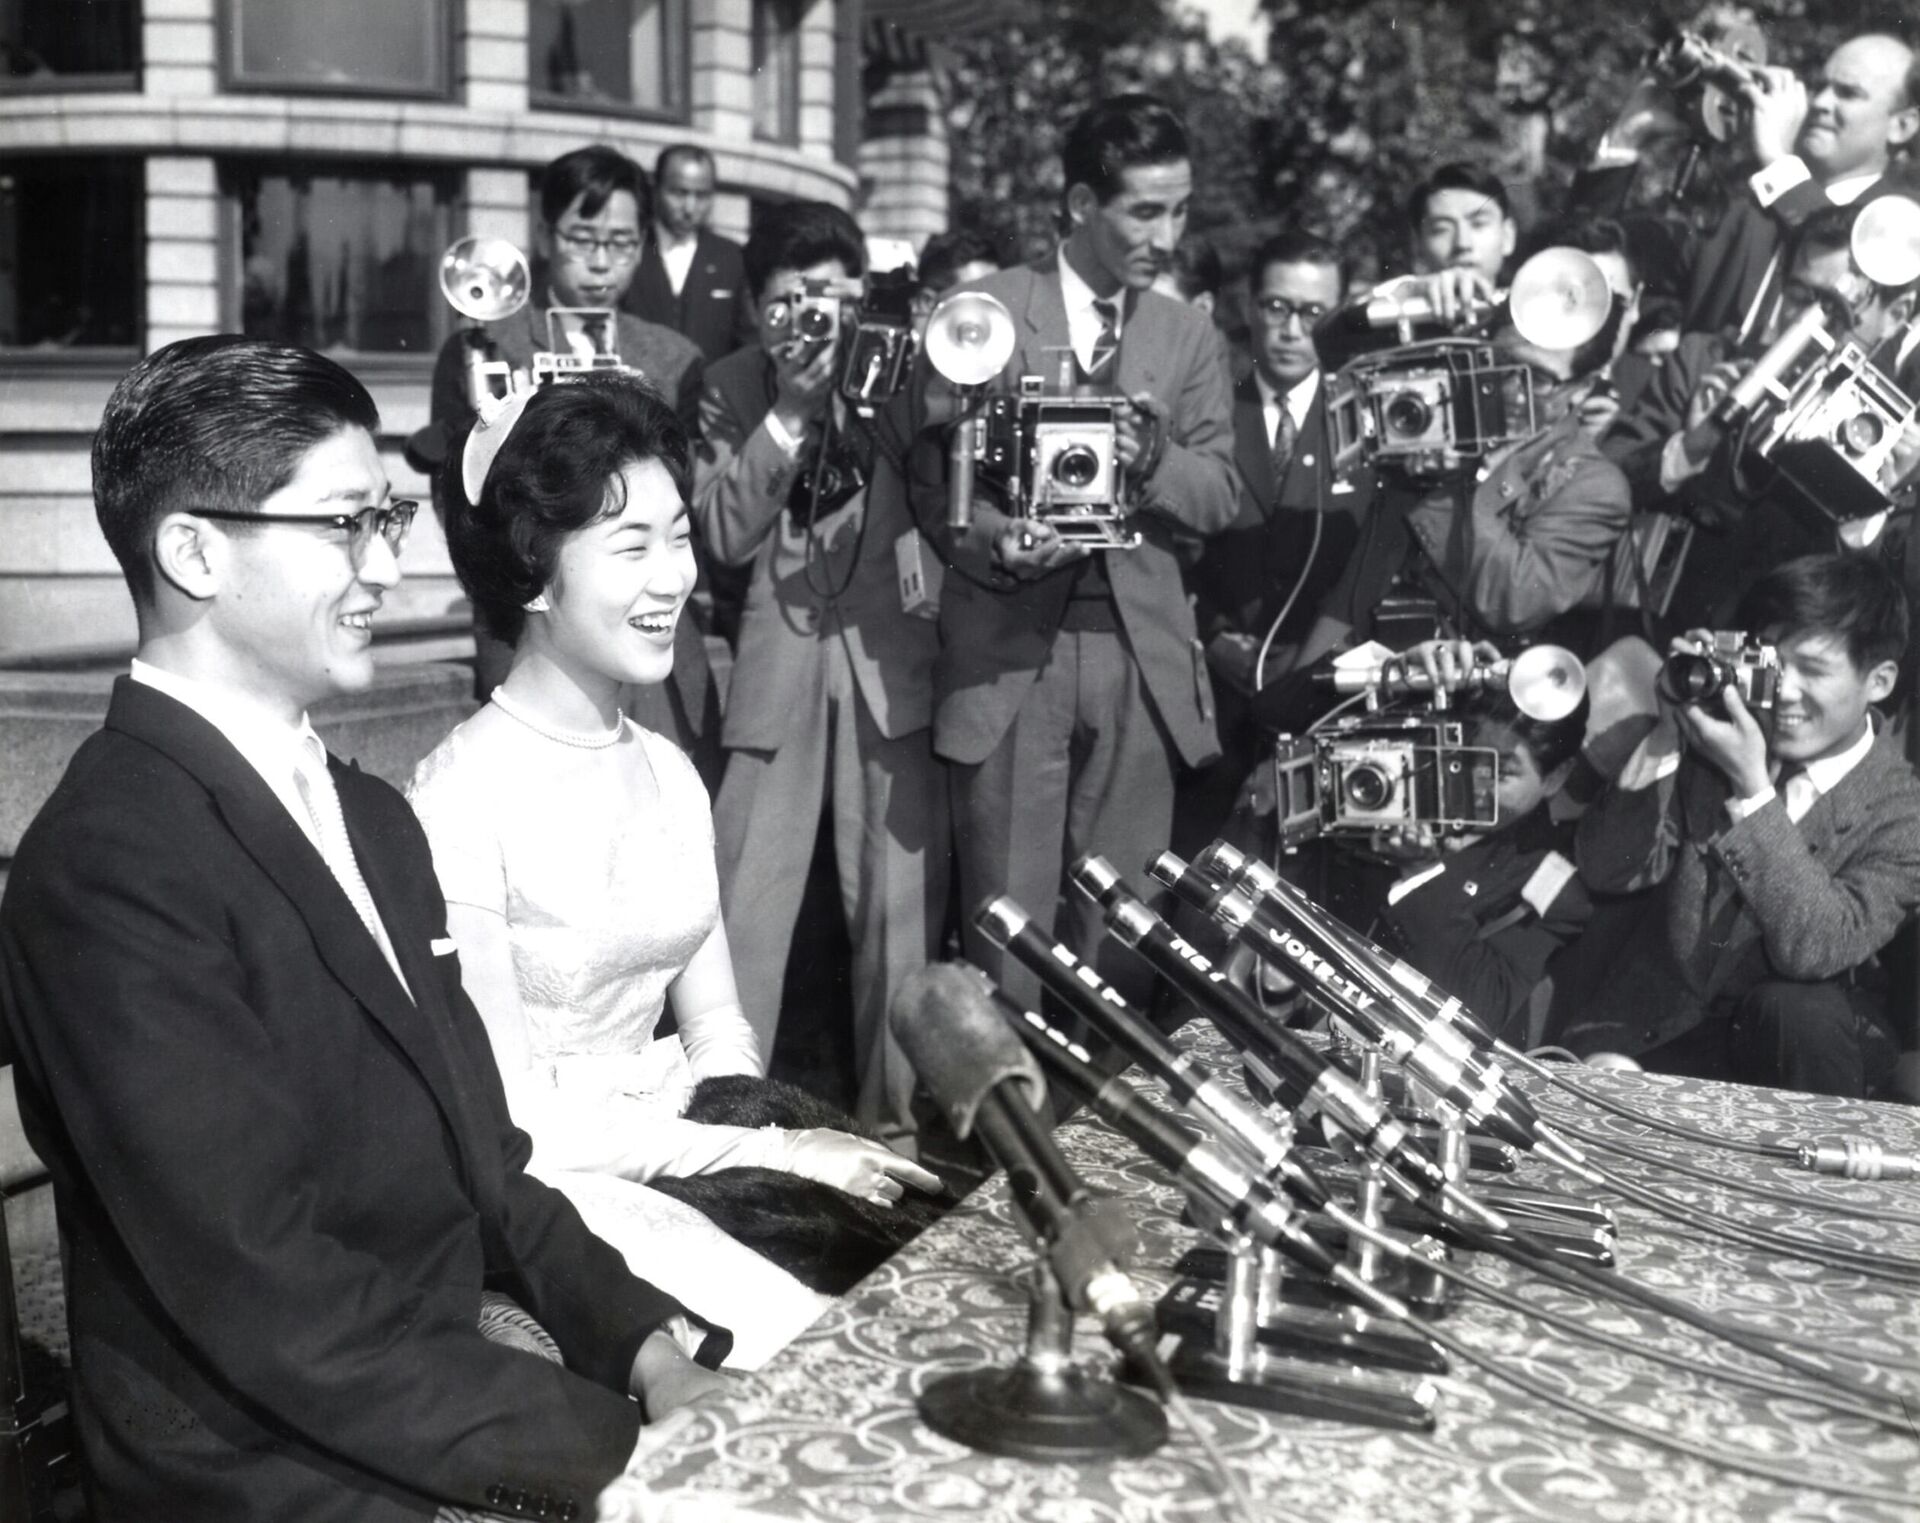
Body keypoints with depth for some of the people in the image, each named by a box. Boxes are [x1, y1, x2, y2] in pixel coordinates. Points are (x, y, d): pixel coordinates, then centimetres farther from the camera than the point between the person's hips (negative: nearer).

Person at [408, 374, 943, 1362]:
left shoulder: (667, 774, 7)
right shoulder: (462, 799, -16)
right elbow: (505, 1120, -15)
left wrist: (780, 1131, -8)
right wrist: (772, 1152, -17)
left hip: (681, 1152, 7)